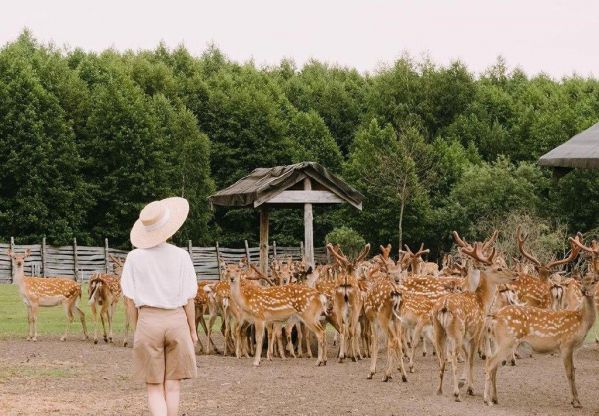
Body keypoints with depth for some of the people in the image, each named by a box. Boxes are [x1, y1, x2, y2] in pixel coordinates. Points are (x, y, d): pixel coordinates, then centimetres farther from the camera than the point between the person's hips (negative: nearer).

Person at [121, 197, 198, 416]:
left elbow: (130, 299, 0)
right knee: (172, 384, 13)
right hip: (177, 320, 0)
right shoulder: (180, 256, -6)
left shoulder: (134, 258, -4)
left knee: (154, 386, 7)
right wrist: (193, 330, 9)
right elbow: (188, 298, -3)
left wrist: (137, 327, 12)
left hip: (148, 321, 0)